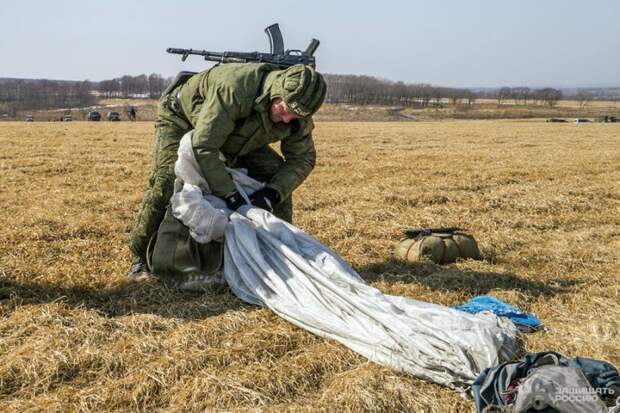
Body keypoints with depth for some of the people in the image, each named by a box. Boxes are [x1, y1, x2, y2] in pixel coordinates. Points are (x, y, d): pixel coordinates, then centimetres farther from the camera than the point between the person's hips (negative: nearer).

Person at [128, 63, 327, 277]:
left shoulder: (298, 115, -24)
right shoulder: (234, 89, -44)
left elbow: (303, 159, -14)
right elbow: (204, 147, -42)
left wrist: (273, 192, -31)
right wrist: (229, 194, -44)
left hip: (236, 136, 5)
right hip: (181, 117, -5)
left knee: (276, 174, -9)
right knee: (166, 181, -23)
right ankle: (141, 256, -5)